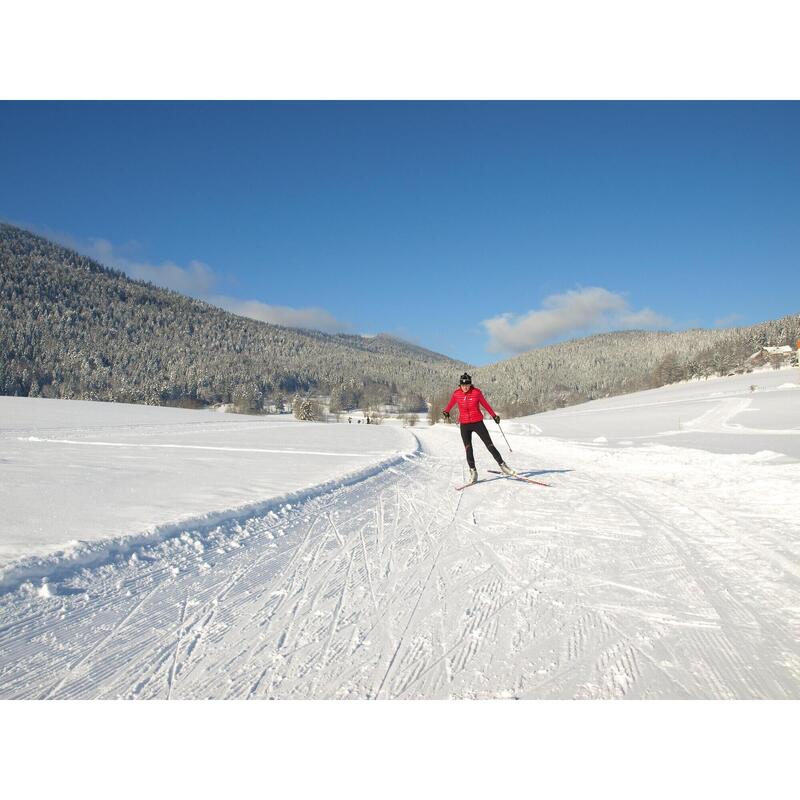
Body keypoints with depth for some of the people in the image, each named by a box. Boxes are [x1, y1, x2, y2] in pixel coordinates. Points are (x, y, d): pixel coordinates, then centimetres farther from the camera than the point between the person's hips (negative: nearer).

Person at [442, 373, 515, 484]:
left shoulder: (476, 392, -7)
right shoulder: (456, 394, -2)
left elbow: (485, 404, 4)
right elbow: (451, 403, 18)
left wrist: (494, 415, 9)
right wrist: (446, 411, 6)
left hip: (478, 423, -1)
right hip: (464, 425, 1)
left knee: (490, 445, 0)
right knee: (468, 449, -4)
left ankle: (502, 465, 11)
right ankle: (473, 471, 3)